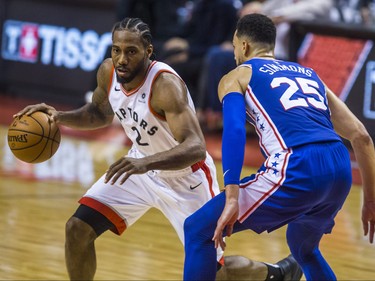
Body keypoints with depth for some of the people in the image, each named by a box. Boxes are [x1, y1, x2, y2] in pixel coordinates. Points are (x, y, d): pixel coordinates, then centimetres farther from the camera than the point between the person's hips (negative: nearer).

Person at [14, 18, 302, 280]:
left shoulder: (165, 85, -34)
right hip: (143, 167, 7)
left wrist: (145, 162, -58)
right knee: (78, 229, -7)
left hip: (186, 178, -6)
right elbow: (100, 113, 11)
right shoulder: (108, 72, -12)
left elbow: (196, 148, -43)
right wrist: (60, 117, -8)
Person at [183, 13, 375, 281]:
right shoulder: (310, 75, 31)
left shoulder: (236, 77, 16)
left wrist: (232, 199, -13)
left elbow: (234, 130, -5)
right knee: (303, 248, 36)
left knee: (198, 231, 8)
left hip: (297, 168, -6)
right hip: (341, 171, 6)